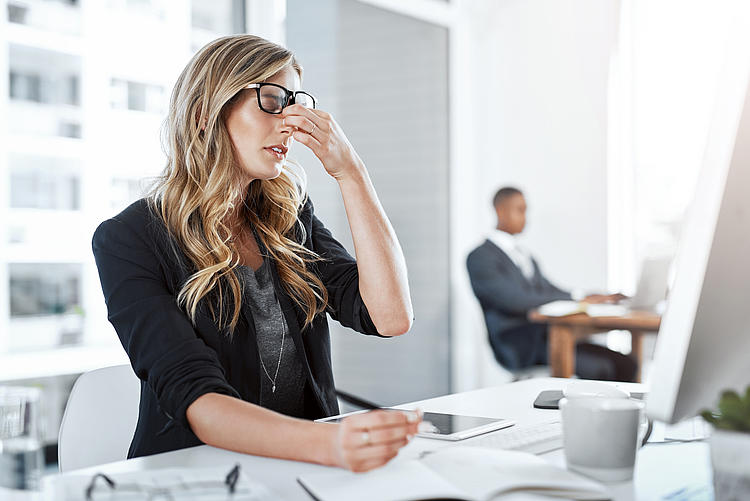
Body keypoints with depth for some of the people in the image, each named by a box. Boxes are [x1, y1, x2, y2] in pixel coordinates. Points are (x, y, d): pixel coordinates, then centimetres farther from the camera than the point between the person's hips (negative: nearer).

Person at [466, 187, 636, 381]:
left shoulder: (525, 256, 24)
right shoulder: (480, 257, -6)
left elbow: (551, 293, 19)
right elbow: (516, 301, -18)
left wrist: (599, 299, 2)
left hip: (548, 336, 8)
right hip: (519, 346, -8)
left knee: (625, 364, -10)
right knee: (599, 368, -27)